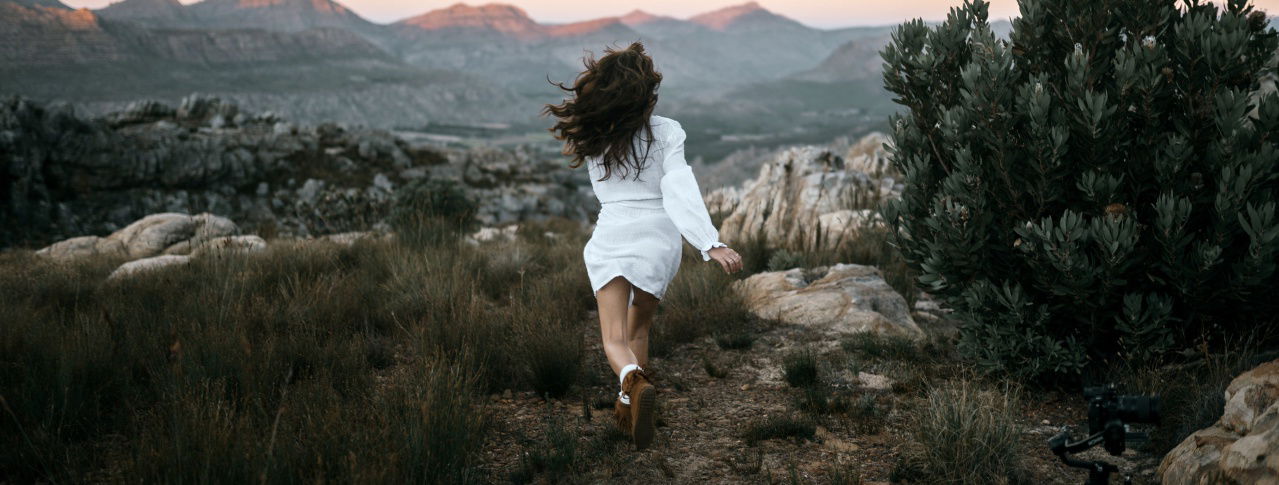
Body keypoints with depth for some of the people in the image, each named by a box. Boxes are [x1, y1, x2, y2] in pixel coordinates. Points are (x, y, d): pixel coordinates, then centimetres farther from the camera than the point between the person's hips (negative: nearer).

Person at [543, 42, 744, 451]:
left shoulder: (592, 136, 0)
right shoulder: (665, 132, -8)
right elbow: (681, 193, -19)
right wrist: (711, 244, -25)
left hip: (610, 236, 0)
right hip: (657, 238, 0)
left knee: (615, 338, -4)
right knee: (639, 327, 22)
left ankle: (634, 382, -35)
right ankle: (628, 404, 22)